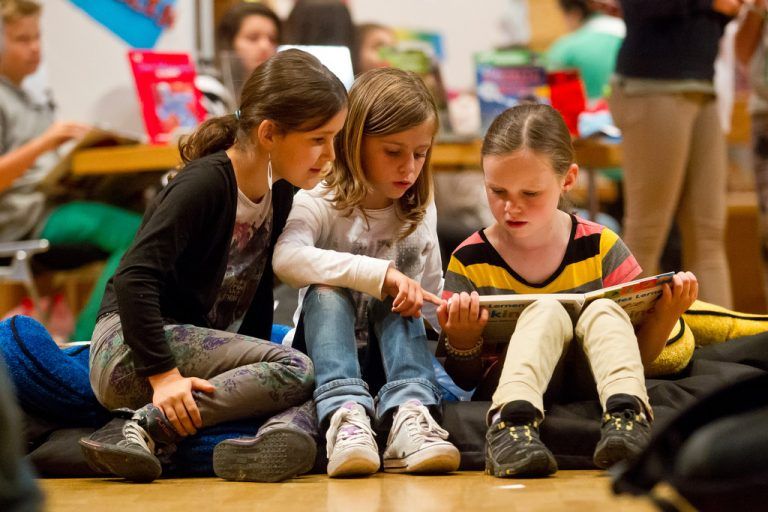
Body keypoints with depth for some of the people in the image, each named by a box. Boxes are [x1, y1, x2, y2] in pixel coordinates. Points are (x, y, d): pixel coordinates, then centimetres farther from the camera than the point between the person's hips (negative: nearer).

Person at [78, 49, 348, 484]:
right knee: (295, 369, -25)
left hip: (206, 352, 8)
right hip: (129, 352, -8)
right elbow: (134, 279, -24)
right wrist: (163, 374, -29)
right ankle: (145, 429, -29)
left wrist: (257, 371, 3)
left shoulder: (280, 193, 9)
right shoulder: (206, 183, -16)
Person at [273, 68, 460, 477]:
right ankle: (344, 413, -54)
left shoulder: (418, 214, 5)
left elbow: (429, 299, 10)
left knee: (398, 299, -26)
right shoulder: (320, 204, -11)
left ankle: (408, 414, -46)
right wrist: (382, 274, -41)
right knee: (325, 291, -32)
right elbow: (287, 259, -35)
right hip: (327, 355, -3)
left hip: (391, 354, 3)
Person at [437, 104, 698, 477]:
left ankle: (627, 416, -44)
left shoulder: (601, 249, 4)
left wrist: (664, 316, -10)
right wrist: (461, 340, -17)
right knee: (546, 310, -26)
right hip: (511, 393, -1)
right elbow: (465, 380, 4)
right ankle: (511, 424, -49)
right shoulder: (469, 261, 3)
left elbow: (637, 355, 9)